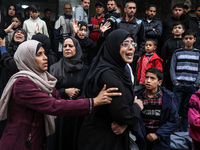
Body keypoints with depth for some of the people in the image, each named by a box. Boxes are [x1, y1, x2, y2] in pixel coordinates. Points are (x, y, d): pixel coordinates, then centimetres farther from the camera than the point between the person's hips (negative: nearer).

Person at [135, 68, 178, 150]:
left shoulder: (167, 98, -8)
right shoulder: (138, 96, -7)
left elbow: (173, 121, -7)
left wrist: (157, 134, -13)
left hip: (160, 139, 0)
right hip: (142, 139, 1)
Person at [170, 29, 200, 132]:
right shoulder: (177, 53, 6)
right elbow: (172, 69, 4)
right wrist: (175, 82, -5)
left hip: (191, 87, 1)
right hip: (179, 86, -1)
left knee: (186, 111, 8)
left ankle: (183, 132, 18)